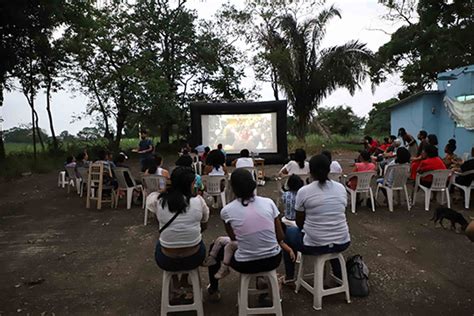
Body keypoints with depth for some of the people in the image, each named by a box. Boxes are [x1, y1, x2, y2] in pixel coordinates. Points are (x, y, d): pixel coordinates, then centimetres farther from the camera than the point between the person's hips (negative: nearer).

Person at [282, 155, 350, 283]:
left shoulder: (303, 191, -12)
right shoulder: (341, 188, 1)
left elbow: (299, 223, 0)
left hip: (315, 245, -4)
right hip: (342, 243, 4)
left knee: (288, 232, 25)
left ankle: (289, 276, 36)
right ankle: (339, 273, 45)